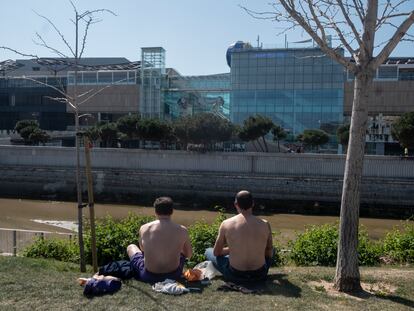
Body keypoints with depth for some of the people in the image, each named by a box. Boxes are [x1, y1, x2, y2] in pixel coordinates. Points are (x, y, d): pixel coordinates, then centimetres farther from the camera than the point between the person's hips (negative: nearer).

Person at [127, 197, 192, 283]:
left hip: (149, 277, 0)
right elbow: (189, 255, 4)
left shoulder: (144, 228, -10)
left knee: (131, 247, 25)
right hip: (174, 275, 1)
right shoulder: (182, 230, -11)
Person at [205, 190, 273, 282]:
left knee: (208, 251, 21)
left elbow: (216, 252, 2)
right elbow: (270, 253, 5)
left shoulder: (226, 224, -11)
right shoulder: (265, 224, -8)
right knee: (272, 250, 32)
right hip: (260, 275, 2)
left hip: (234, 276, -2)